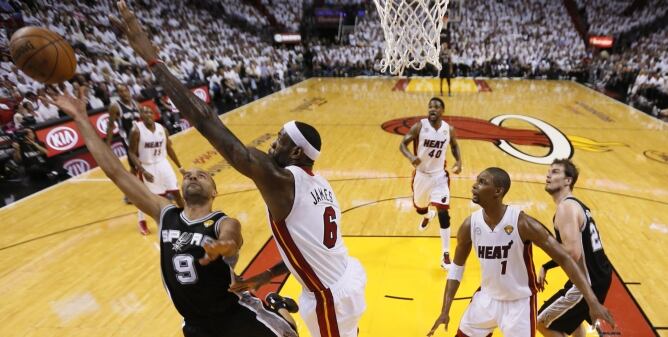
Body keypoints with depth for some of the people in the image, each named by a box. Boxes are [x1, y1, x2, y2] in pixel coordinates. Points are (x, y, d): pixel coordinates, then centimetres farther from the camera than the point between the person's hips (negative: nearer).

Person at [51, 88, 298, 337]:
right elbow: (115, 172, -7)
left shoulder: (225, 224, -16)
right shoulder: (165, 214, -5)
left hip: (237, 317, -4)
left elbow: (231, 242, -41)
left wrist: (223, 247, -64)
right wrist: (81, 119, -8)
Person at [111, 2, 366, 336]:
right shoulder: (319, 185, 2)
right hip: (348, 279, 8)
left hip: (329, 298, -8)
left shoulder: (279, 181, -27)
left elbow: (207, 122, -31)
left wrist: (152, 59, -27)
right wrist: (263, 277, 18)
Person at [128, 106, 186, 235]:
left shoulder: (162, 129, -2)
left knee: (176, 192, 3)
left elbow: (169, 149, 9)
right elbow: (132, 153, -14)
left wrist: (180, 167, 9)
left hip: (162, 164, 4)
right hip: (147, 167, -4)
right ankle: (141, 221, 33)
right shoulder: (136, 130, -16)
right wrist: (143, 171, -24)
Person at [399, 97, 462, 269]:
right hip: (421, 174, 0)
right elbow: (403, 144, -11)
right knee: (420, 208, 20)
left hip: (439, 175, 0)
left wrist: (459, 162, -5)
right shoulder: (419, 126, -13)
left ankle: (445, 254, 0)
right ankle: (428, 215, 62)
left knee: (443, 213, -10)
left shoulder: (449, 129, -5)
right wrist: (411, 157, -33)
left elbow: (455, 146, 14)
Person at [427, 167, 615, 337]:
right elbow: (457, 267, -1)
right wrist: (445, 311, -2)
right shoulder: (470, 225, -14)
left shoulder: (522, 223, -25)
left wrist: (592, 302, -23)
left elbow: (564, 259, -18)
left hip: (519, 302, -3)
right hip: (487, 297, 4)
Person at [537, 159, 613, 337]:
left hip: (587, 281, -10)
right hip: (600, 275, 10)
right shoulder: (576, 204, 11)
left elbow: (573, 253, -31)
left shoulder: (566, 207, -21)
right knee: (572, 317, 35)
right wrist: (546, 267, 15)